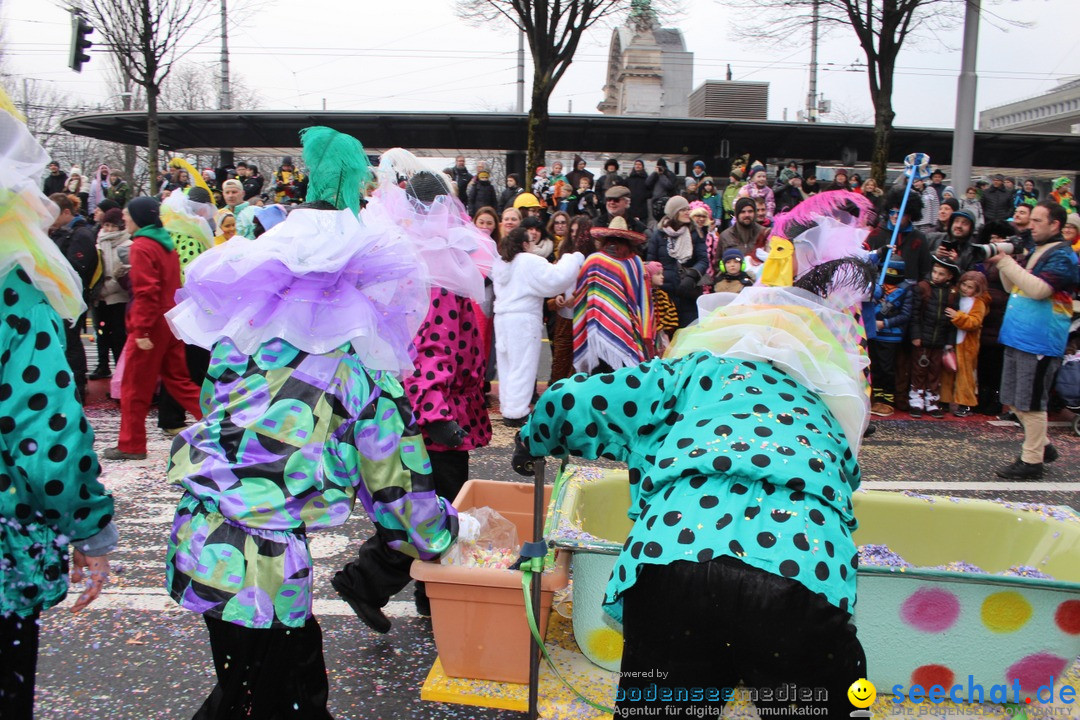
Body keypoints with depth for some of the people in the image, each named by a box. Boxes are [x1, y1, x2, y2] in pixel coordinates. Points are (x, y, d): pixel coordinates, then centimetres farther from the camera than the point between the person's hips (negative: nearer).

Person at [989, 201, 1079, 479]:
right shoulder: (1035, 252, 16)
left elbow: (1038, 289, -25)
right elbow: (1013, 288, 20)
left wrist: (1006, 262, -23)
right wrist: (1002, 262, 4)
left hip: (1040, 341, -9)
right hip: (1017, 338, 9)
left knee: (1031, 402, -3)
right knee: (1015, 400, 16)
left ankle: (1032, 461, 7)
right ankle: (1041, 445, 31)